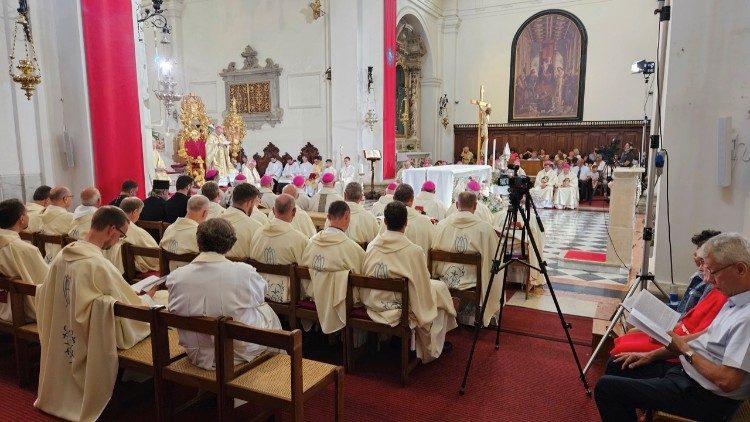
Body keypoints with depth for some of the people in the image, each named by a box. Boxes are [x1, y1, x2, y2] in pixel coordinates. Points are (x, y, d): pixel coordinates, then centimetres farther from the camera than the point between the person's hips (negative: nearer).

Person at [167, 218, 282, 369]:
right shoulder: (245, 272, -25)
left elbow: (174, 311, 1)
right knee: (267, 309, 28)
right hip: (241, 354, -4)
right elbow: (259, 297, -4)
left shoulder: (175, 277, -16)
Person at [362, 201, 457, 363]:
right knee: (439, 287, 20)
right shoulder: (414, 251, -23)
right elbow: (422, 287, -14)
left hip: (374, 306, 6)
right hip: (402, 310, -6)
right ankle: (432, 348, 32)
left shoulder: (372, 245, -7)